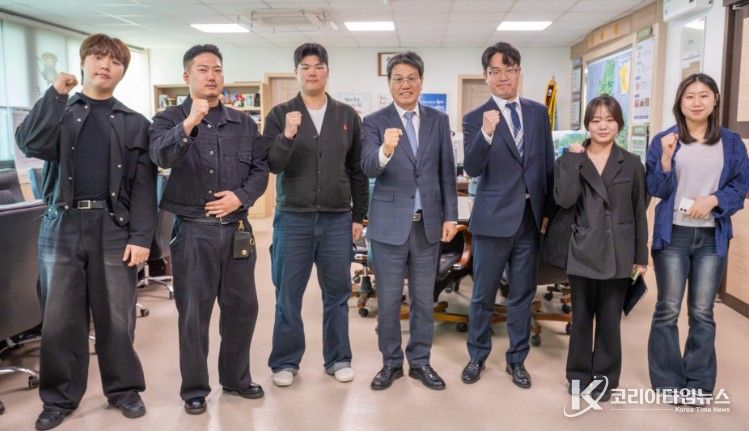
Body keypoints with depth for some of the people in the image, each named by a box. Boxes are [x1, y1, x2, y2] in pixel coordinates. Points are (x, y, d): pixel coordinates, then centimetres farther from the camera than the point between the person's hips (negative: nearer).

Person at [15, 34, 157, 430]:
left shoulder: (134, 123, 9)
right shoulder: (57, 110, 12)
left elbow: (144, 185, 2)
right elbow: (32, 144, -10)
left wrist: (141, 236, -7)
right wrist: (56, 94, -8)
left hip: (114, 229, -1)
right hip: (62, 226, 1)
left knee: (116, 316, 5)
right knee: (59, 318, 6)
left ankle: (123, 389, 21)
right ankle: (60, 396, 21)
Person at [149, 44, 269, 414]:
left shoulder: (244, 123, 9)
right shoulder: (168, 120, -1)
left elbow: (261, 168, 6)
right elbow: (161, 156, -22)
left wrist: (241, 197, -10)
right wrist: (188, 125, -37)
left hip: (237, 229, 4)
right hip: (193, 230, -3)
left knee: (242, 306, 11)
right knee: (194, 312, 5)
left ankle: (236, 378, 29)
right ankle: (194, 388, 20)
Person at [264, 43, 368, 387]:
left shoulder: (347, 116, 6)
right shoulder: (280, 114, 1)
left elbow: (357, 170, 8)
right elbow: (271, 165, -7)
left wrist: (359, 216, 6)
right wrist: (287, 136, -24)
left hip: (337, 219, 2)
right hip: (293, 219, -1)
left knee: (337, 292, 9)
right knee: (288, 294, 6)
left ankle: (338, 358, 23)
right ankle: (286, 361, 20)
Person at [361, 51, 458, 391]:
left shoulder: (438, 120, 6)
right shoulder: (375, 122, -3)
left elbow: (447, 172, 7)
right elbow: (368, 169, -18)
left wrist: (450, 216, 2)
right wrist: (385, 150, -39)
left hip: (429, 223, 2)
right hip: (389, 223, -2)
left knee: (424, 298, 12)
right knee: (388, 300, 7)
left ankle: (420, 361, 28)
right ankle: (391, 362, 25)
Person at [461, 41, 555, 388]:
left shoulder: (539, 112, 7)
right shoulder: (475, 118, -4)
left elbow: (548, 165, 10)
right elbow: (472, 169, -16)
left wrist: (548, 211, 8)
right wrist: (486, 133, -32)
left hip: (530, 217, 3)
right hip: (494, 218, -3)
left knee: (523, 293, 13)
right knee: (483, 294, 9)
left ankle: (517, 359, 27)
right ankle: (477, 356, 27)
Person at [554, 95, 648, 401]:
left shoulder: (632, 164, 3)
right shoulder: (571, 160, 1)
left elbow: (639, 213, 5)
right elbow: (564, 200, -15)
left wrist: (641, 257, 4)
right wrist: (573, 159, -14)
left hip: (618, 254, 0)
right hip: (583, 252, 0)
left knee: (610, 319, 9)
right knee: (581, 317, 10)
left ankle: (605, 377, 25)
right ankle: (579, 374, 26)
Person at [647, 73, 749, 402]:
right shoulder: (663, 140, 0)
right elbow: (656, 190, -4)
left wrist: (714, 200, -12)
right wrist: (666, 159, -19)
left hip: (712, 236, 2)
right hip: (673, 235, -1)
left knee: (702, 313, 9)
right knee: (668, 310, 5)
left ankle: (699, 384, 21)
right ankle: (667, 383, 17)